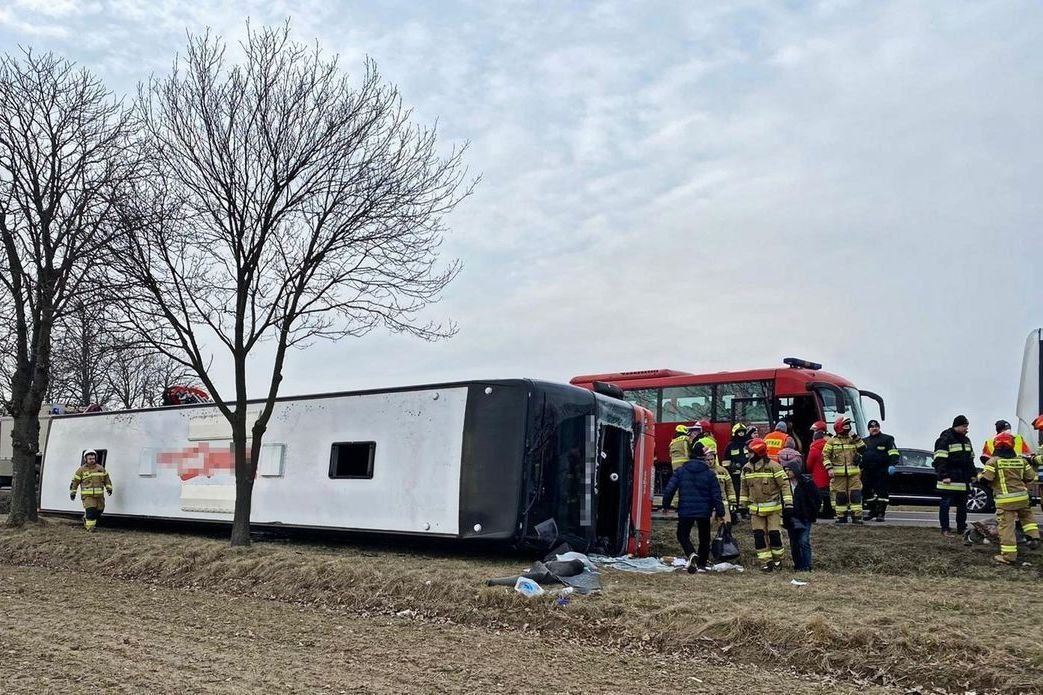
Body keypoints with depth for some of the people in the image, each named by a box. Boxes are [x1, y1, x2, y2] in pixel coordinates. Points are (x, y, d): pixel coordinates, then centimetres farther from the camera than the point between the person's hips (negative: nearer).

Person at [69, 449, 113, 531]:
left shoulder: (100, 468, 12)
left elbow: (106, 478, 20)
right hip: (87, 495, -5)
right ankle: (90, 528, -11)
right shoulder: (81, 470, 2)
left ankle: (86, 519, 35)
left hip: (99, 495, 5)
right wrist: (72, 492, 4)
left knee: (99, 511, 10)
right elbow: (75, 481, 5)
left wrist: (109, 488, 9)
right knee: (90, 511, -17)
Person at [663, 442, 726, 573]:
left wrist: (666, 505, 6)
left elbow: (669, 489, -6)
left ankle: (692, 554, -15)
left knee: (682, 535, 12)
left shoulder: (680, 471, -3)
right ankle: (701, 565, 20)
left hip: (685, 511, -1)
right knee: (704, 538, 17)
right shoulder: (709, 473, -5)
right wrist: (720, 513, 3)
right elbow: (716, 495, -4)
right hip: (704, 512, 1)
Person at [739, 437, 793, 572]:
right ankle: (765, 561, 11)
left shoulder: (773, 467, -10)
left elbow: (784, 485, -10)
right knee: (759, 535, 2)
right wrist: (742, 505, 14)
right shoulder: (747, 469, 5)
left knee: (775, 534, -3)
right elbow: (744, 488, 15)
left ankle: (778, 559, 18)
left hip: (773, 508, -4)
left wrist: (788, 504, -15)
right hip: (755, 509, 5)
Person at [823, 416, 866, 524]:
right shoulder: (832, 442, 3)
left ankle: (857, 516, -2)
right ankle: (841, 516, 11)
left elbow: (863, 449, -1)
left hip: (854, 474, 2)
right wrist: (829, 468, -10)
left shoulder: (853, 439, 12)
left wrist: (855, 438, -7)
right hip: (838, 475, -2)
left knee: (855, 495, -4)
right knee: (840, 496, 3)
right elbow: (825, 456, 0)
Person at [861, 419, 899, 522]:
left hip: (882, 471, -5)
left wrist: (892, 464, -17)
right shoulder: (864, 441, 21)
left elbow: (893, 453, -3)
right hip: (867, 472, 5)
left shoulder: (887, 439, 5)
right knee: (867, 491, 7)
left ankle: (881, 513, -3)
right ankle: (872, 511, 18)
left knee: (882, 491, -7)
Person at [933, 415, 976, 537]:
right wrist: (944, 476, -19)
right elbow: (940, 459, -15)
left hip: (963, 479, 8)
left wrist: (972, 474, 18)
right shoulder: (945, 439, -10)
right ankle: (945, 529, 2)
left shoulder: (966, 440, 17)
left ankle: (961, 528, 20)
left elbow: (970, 459, 25)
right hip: (949, 480, -8)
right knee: (945, 504, -3)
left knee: (962, 504, 12)